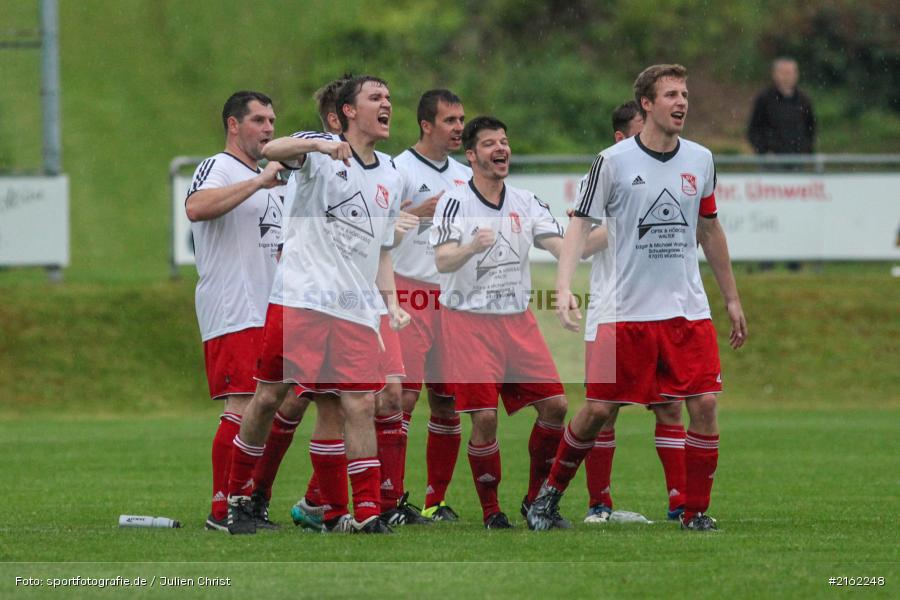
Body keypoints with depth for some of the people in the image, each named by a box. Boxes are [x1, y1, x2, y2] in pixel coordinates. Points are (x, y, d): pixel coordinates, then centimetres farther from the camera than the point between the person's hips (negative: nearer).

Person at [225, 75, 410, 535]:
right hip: (299, 297, -4)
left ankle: (366, 513, -5)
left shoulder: (390, 179, 18)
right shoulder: (320, 152, 0)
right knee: (269, 397, -1)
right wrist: (317, 145, -38)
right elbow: (270, 150, -20)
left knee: (359, 406, -6)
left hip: (357, 311, 4)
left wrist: (391, 303, 10)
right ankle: (235, 497, 13)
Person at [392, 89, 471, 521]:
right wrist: (414, 213, -22)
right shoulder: (400, 169, -4)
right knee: (403, 395, -14)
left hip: (453, 298, 6)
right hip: (410, 295, -6)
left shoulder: (465, 176, 17)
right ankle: (391, 497, -12)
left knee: (447, 401, 5)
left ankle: (436, 500, 11)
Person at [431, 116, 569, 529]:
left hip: (517, 320, 5)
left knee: (555, 405, -2)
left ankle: (537, 499, 14)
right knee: (484, 418, -11)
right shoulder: (454, 203, -9)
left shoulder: (526, 203, 7)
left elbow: (562, 247, -3)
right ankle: (491, 512, 4)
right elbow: (442, 262, -21)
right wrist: (471, 248, -42)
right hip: (468, 321, -5)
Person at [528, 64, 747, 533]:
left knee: (704, 405, -9)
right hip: (621, 312, -3)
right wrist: (564, 287, -21)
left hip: (687, 309, 4)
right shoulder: (613, 161, -5)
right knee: (598, 409, -2)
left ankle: (696, 512, 3)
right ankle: (551, 491, 20)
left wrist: (731, 299, 21)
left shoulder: (700, 160, 8)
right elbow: (580, 225, -7)